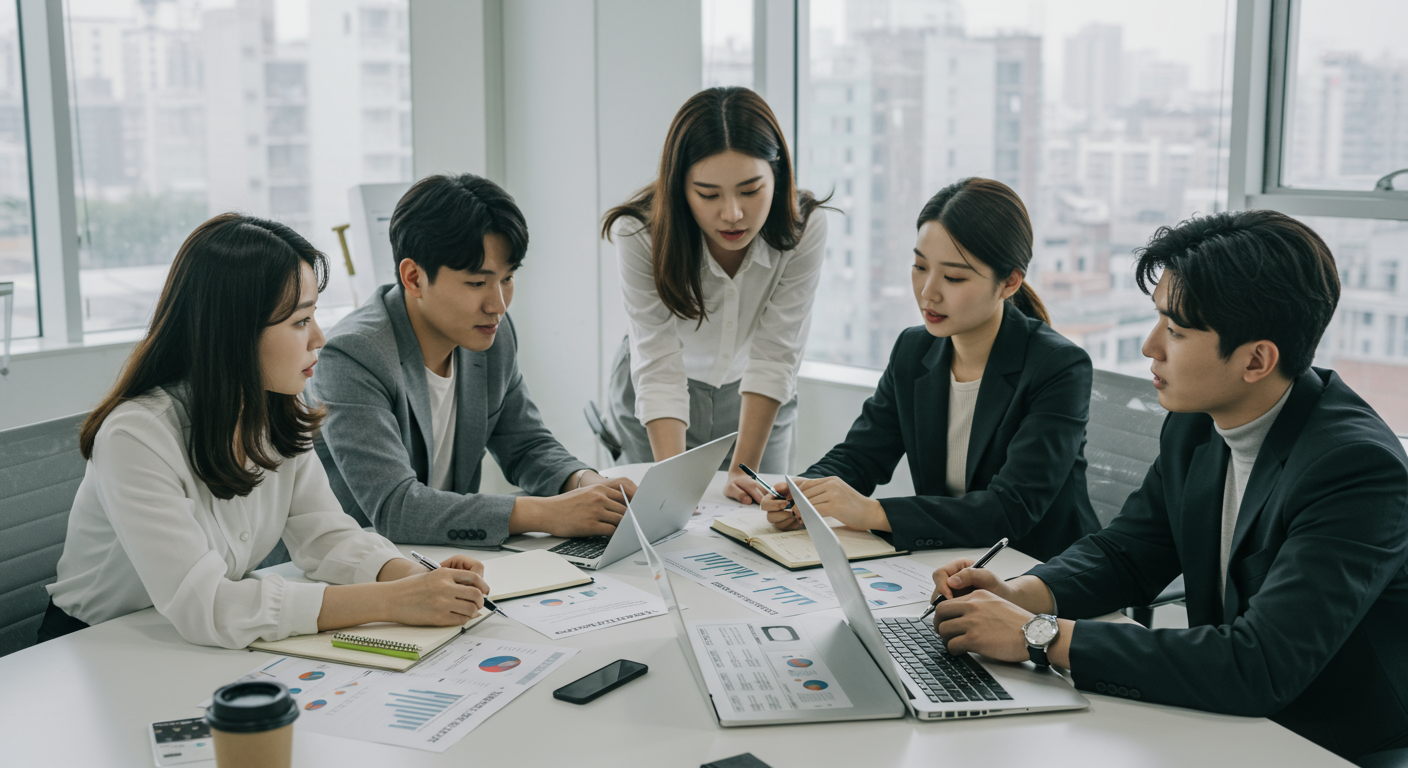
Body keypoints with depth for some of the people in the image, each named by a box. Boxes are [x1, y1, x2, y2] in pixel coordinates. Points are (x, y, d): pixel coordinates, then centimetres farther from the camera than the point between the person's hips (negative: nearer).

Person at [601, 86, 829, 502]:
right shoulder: (640, 234, -31)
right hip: (654, 411, -1)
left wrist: (743, 471, -30)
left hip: (756, 402, 1)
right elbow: (658, 367, -35)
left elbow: (774, 357, -26)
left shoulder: (804, 229, -28)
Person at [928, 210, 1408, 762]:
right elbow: (1125, 552, 10)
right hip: (1223, 723, 6)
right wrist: (1016, 596, -11)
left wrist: (1040, 635, -29)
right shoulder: (1196, 425, -2)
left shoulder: (1358, 468, -25)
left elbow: (1259, 667, -32)